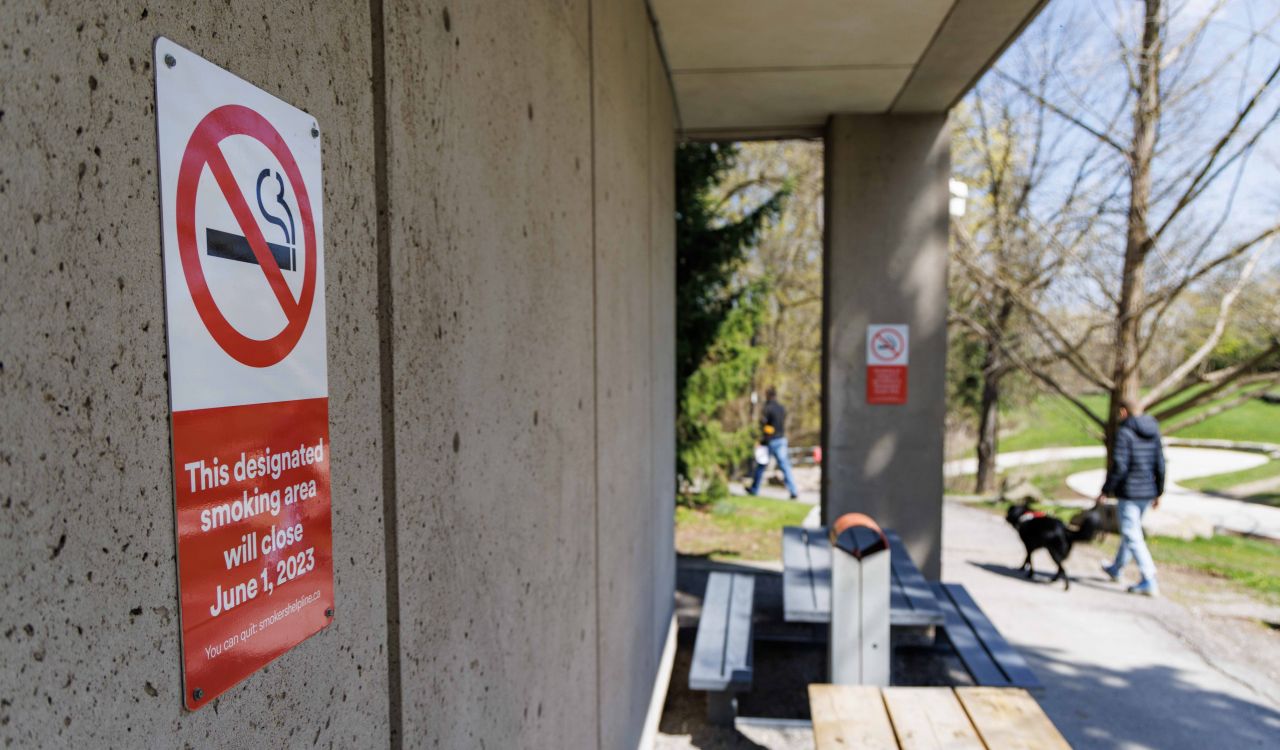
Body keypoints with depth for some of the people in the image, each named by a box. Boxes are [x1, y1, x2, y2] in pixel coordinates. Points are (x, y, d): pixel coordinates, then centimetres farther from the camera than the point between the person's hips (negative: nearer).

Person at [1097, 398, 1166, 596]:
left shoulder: (1124, 433, -15)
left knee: (1132, 537, -3)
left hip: (1128, 492, -8)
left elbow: (1118, 466, -19)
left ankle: (1149, 582, -6)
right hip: (1148, 492, 8)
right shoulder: (1153, 432, 6)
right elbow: (1160, 465, 9)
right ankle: (1117, 569, 38)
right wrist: (1159, 493, 17)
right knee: (1131, 530, 22)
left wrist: (1105, 491, -10)